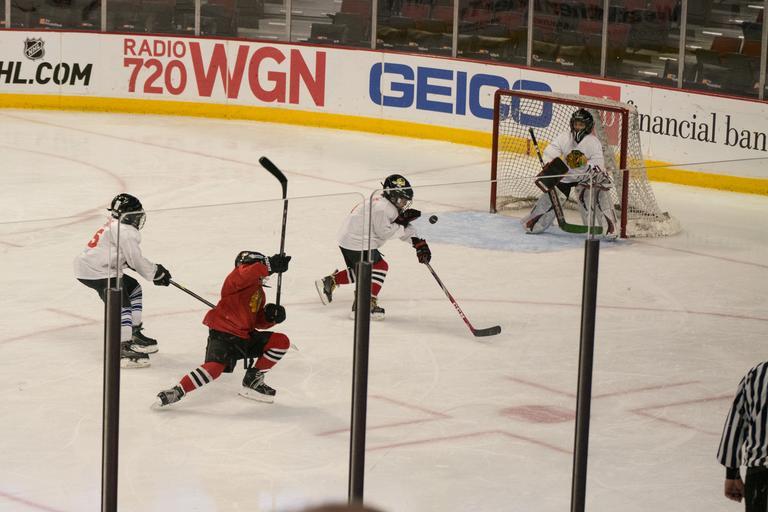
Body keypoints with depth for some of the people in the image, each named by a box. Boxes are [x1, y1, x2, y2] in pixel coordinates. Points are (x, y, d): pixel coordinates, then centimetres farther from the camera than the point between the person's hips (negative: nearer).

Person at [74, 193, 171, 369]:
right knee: (121, 305, -20)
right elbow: (136, 261, -16)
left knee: (133, 288, 22)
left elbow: (129, 259, 24)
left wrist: (155, 269, 18)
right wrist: (156, 273, -3)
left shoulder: (115, 227, 19)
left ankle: (134, 333, 29)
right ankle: (123, 349, -30)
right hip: (96, 273, -11)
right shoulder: (125, 231, -15)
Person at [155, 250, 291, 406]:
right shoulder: (238, 277, -6)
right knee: (215, 366, -29)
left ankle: (252, 380, 9)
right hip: (223, 334, -9)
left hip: (246, 336, 9)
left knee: (281, 341, 0)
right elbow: (247, 273, -33)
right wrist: (270, 265, -41)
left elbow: (259, 322, 23)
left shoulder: (259, 293, 21)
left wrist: (271, 316, 3)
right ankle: (177, 392, -17)